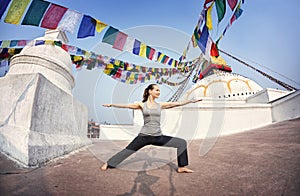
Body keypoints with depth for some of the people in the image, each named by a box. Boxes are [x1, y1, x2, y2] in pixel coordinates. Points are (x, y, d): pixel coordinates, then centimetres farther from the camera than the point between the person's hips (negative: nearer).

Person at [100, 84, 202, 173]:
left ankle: (181, 167, 12)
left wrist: (192, 100, 3)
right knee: (128, 150, 3)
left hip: (158, 137, 3)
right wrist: (112, 105, -3)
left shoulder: (160, 105, 6)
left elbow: (178, 103, 5)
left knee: (182, 143, 0)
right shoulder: (142, 105, 1)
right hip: (144, 136, -3)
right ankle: (107, 164, 23)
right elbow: (126, 105, -1)